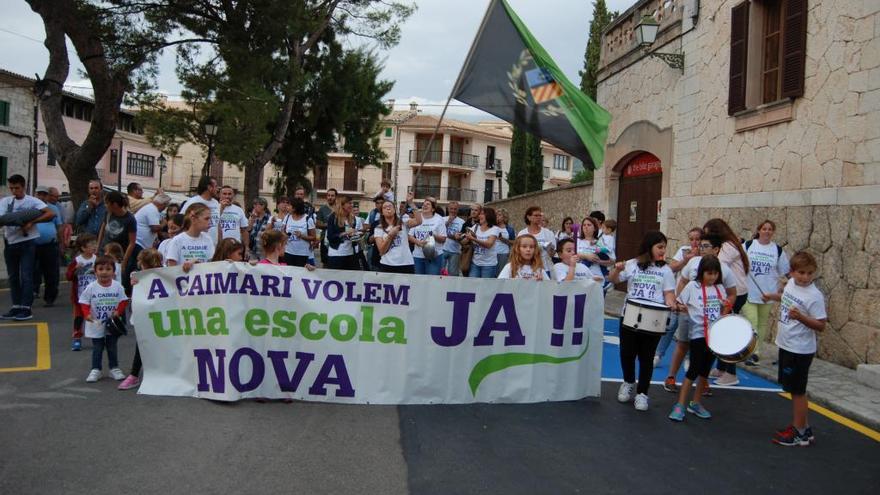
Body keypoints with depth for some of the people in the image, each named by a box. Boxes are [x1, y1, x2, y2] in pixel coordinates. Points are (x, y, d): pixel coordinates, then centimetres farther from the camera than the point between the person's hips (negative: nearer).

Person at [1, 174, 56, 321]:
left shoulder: (32, 201, -3)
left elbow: (51, 214, -12)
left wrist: (32, 222, -17)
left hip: (27, 242, -5)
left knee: (26, 276, -5)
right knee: (13, 277, 11)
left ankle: (26, 308, -2)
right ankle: (16, 307, 19)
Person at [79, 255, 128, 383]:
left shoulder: (118, 287, -6)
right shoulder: (91, 288, -9)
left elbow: (123, 301, -1)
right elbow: (84, 303, -6)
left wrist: (118, 311, -17)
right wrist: (87, 314, -21)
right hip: (96, 325, -1)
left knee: (112, 348, 12)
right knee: (97, 349, 9)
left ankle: (114, 368, 22)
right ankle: (96, 370, 19)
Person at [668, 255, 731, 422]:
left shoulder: (720, 288, 7)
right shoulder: (692, 286, -6)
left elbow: (723, 311, 15)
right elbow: (678, 303, -2)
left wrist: (727, 307, -5)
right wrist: (680, 307, -23)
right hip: (698, 334, -5)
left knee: (705, 370, 11)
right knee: (694, 369, -7)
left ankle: (695, 403, 24)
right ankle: (680, 405, 0)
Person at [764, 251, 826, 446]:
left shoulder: (814, 296, -20)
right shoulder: (791, 284, 2)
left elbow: (821, 326, -20)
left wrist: (800, 317, -32)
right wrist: (773, 296, 20)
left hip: (800, 351, -8)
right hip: (786, 345, 8)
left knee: (797, 391, 2)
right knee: (793, 389, 18)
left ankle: (800, 433, 15)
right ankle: (803, 427, 31)